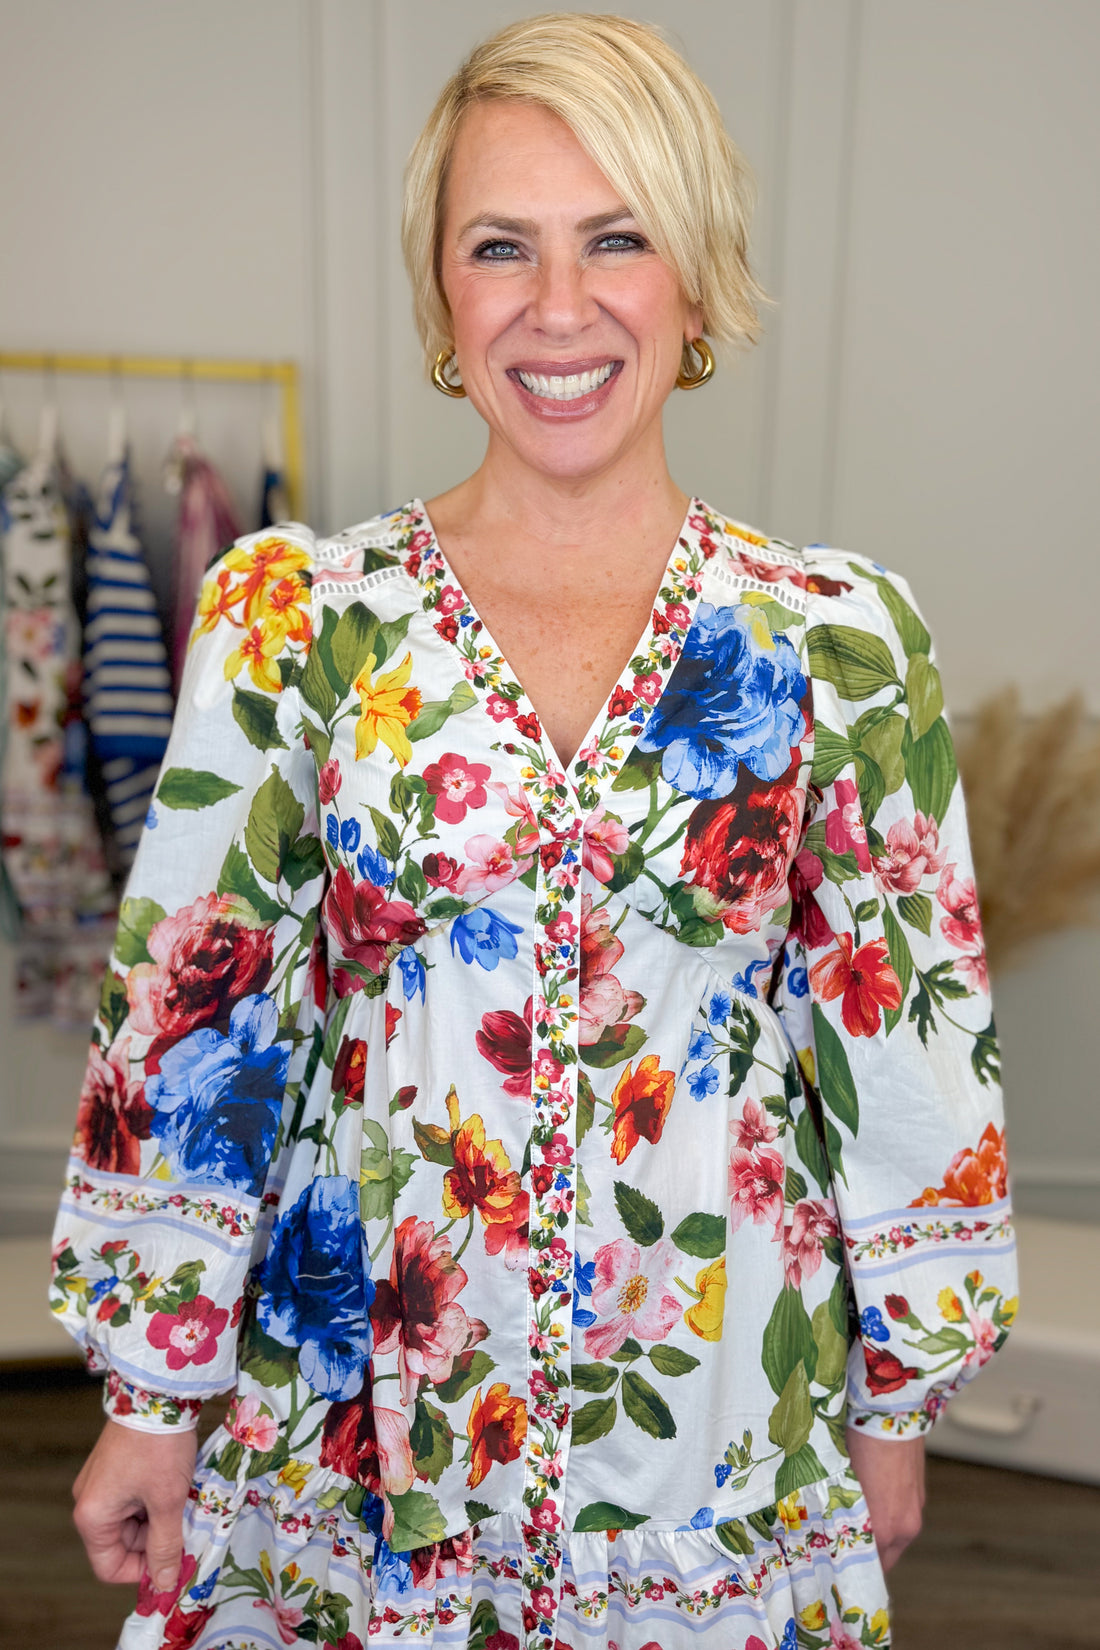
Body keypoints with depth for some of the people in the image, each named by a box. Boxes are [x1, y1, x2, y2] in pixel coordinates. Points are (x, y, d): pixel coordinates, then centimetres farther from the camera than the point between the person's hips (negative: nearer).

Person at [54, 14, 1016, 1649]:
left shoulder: (841, 640, -7)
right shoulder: (292, 615, -8)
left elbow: (908, 1038, -1)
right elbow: (191, 1010, -5)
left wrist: (899, 1393, 5)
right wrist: (151, 1392, 0)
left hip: (719, 1433, 1)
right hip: (344, 1413, 0)